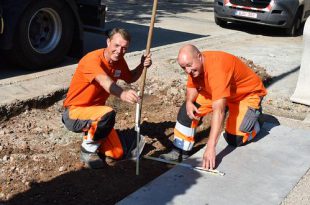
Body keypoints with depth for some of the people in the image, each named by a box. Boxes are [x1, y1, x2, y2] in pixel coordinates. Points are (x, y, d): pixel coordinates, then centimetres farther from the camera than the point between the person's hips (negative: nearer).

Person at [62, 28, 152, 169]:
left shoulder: (119, 61, -2)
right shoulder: (93, 59, -26)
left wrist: (142, 66, -2)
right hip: (75, 113, -7)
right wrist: (122, 94, -68)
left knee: (118, 153, -1)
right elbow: (104, 81, -48)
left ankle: (90, 136, 24)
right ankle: (88, 150, -12)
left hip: (95, 111, 7)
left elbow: (130, 78, 18)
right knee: (108, 114, -37)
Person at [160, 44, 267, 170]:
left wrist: (211, 147, -50)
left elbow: (218, 110, -46)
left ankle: (253, 113, 13)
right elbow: (192, 87, 1)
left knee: (235, 139, -16)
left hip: (247, 93, -7)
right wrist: (189, 102, -24)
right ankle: (180, 151, -2)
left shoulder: (217, 68, -40)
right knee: (187, 109, -10)